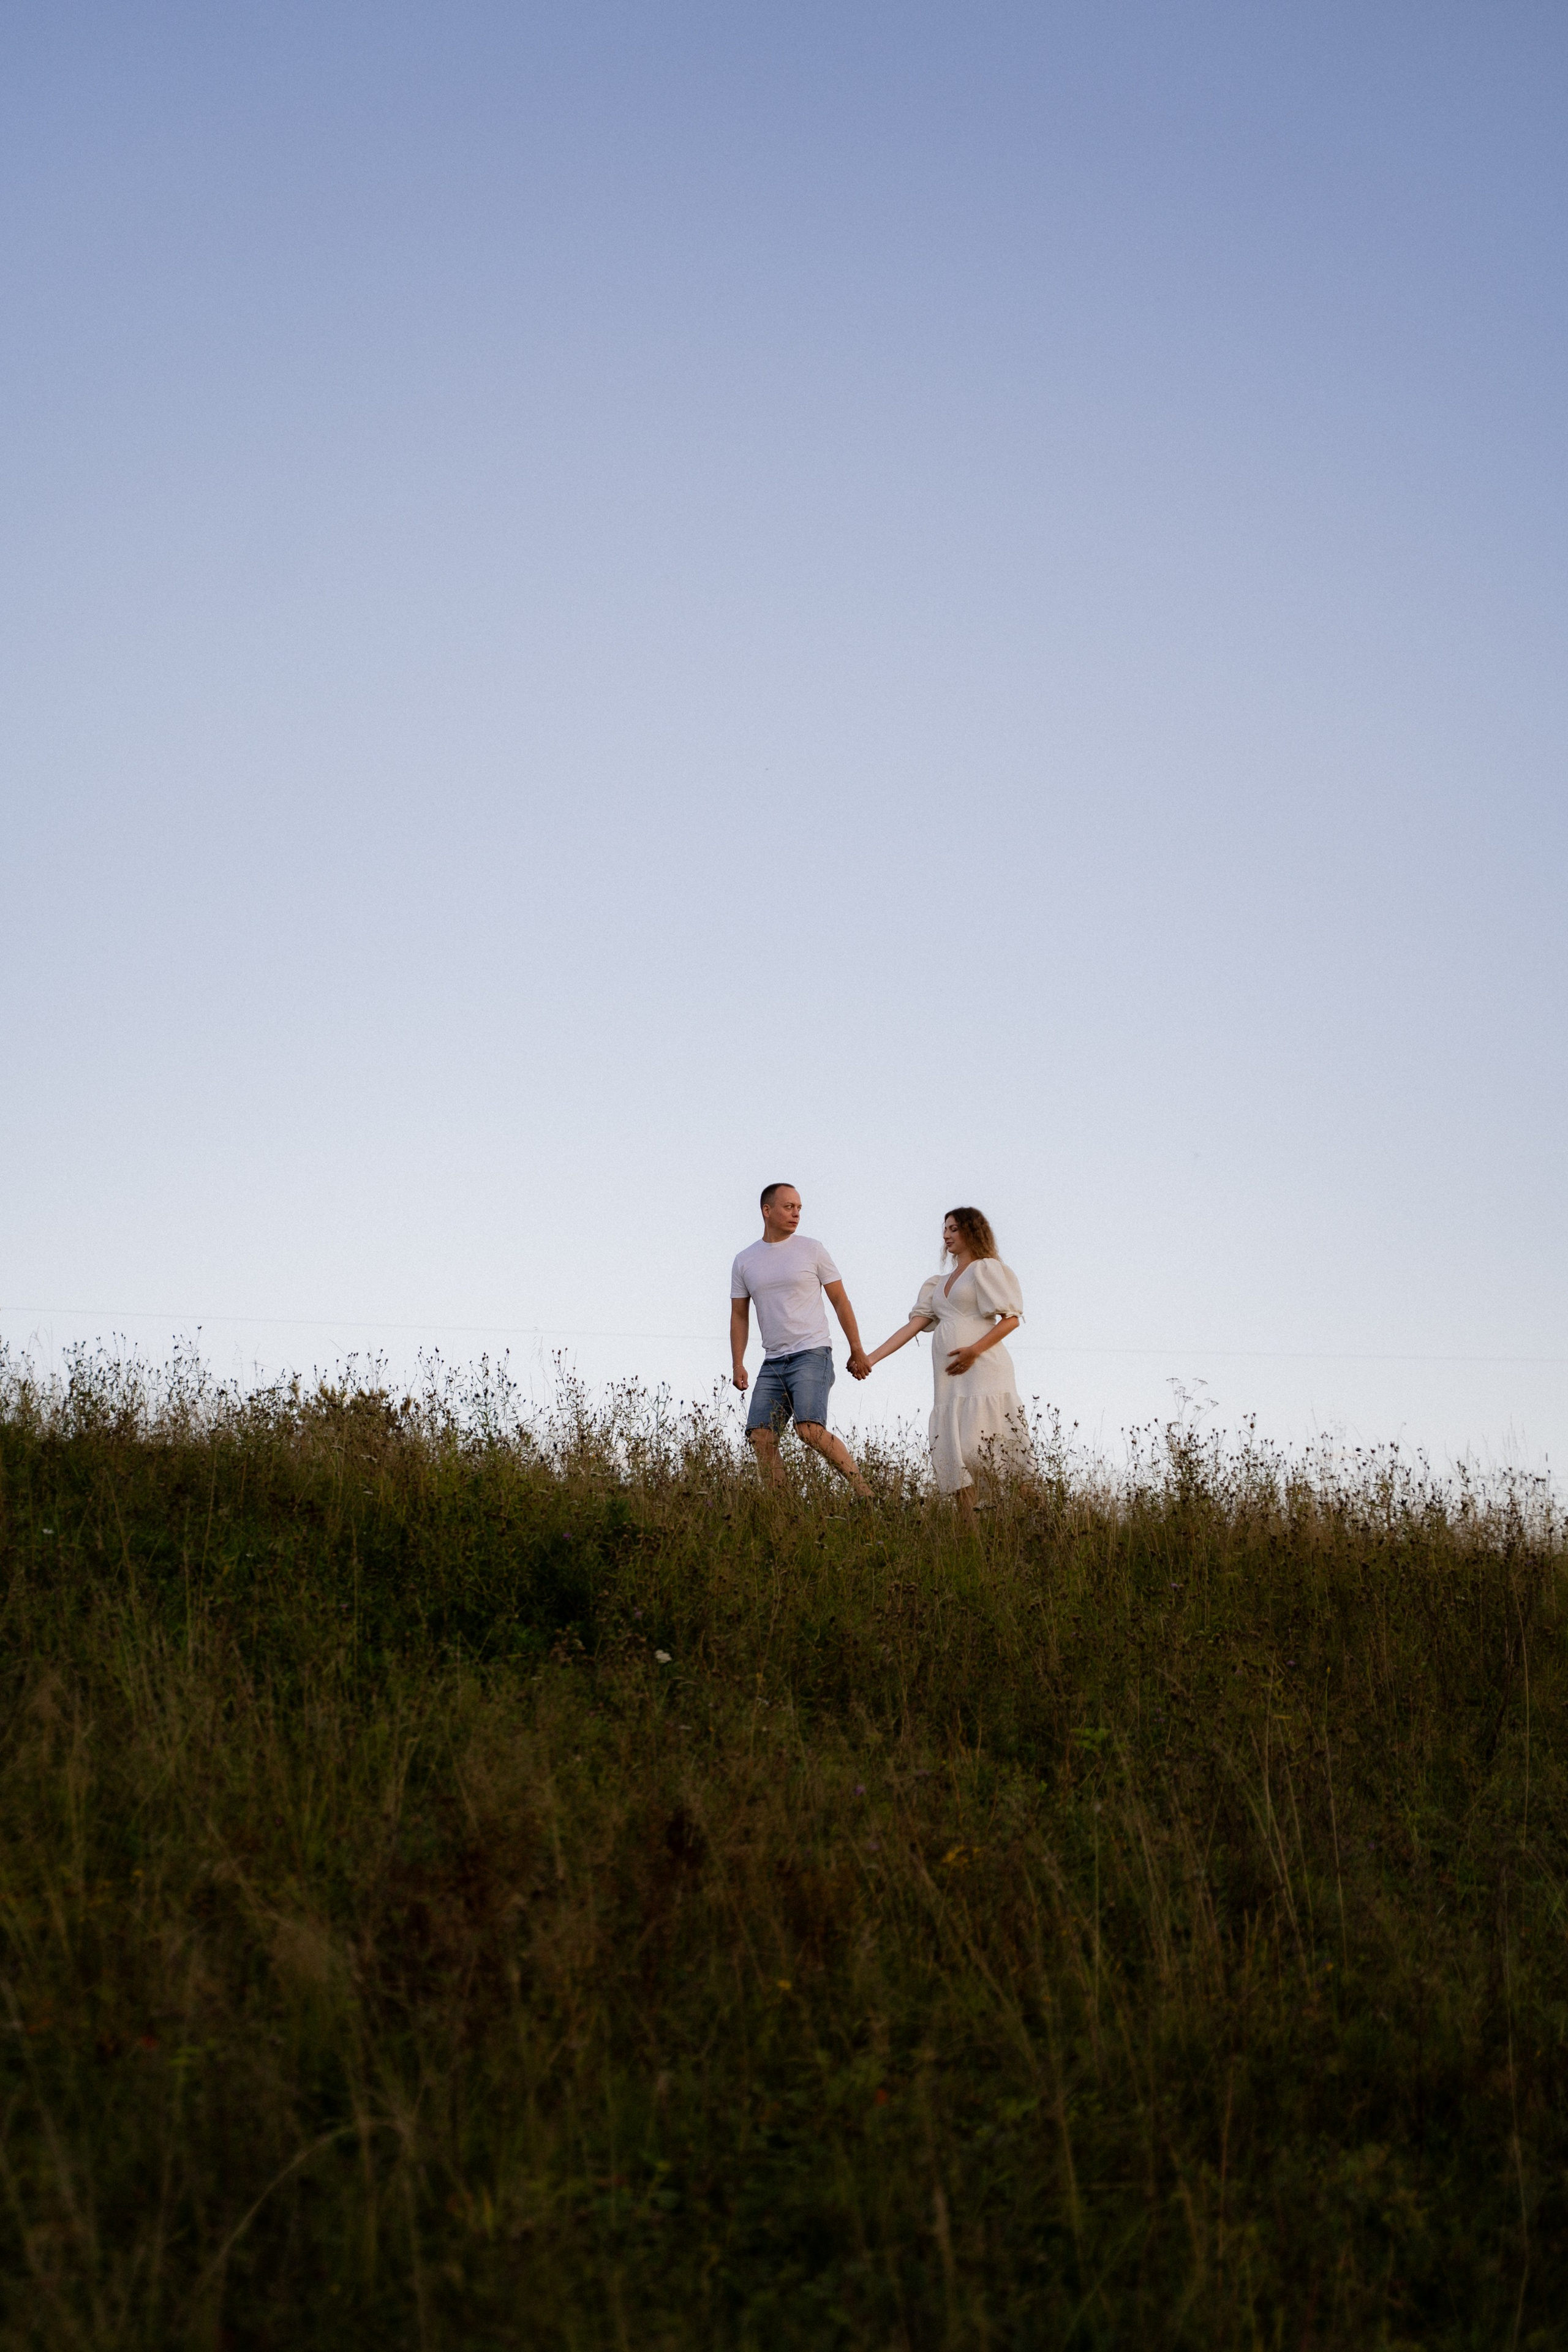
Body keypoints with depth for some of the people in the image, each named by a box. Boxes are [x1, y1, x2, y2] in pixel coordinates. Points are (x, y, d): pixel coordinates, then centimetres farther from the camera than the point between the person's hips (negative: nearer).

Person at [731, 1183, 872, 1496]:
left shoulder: (812, 1250, 3)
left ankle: (863, 1492, -16)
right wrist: (737, 1364, 5)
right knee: (760, 1436, -6)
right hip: (772, 1364, 5)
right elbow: (739, 1315, 16)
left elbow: (840, 1301, 6)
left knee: (810, 1429, -23)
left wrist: (857, 1350, 1)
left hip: (812, 1355, -5)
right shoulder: (744, 1262, 12)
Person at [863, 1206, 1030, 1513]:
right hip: (949, 1379, 7)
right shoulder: (939, 1285, 26)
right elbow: (913, 1325, 18)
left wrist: (975, 1350, -17)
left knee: (980, 1446, -18)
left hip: (981, 1370, -7)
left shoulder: (986, 1268, 5)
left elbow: (1011, 1318, -4)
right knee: (951, 1456, -4)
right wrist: (871, 1358, 8)